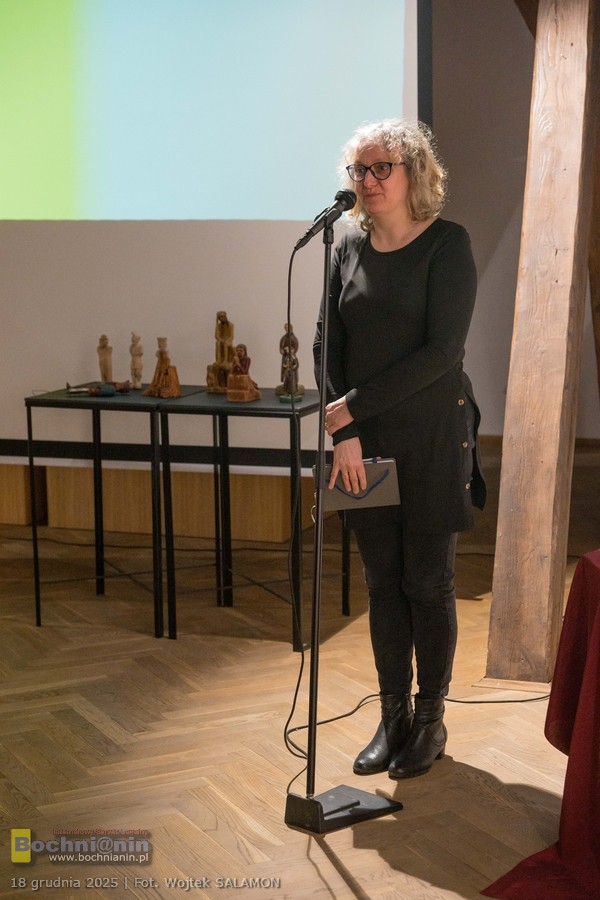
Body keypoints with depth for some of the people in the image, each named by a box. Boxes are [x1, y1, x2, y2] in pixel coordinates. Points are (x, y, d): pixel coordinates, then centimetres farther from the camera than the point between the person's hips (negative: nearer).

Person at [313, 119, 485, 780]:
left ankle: (430, 720, 19)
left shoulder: (447, 244, -8)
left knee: (427, 582, 5)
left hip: (433, 437, -4)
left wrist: (354, 404, -17)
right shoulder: (349, 248, 6)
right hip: (364, 441, 4)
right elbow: (327, 345, 3)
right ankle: (394, 717, 22)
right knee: (382, 583, 10)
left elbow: (442, 350, -16)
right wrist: (344, 434, -9)